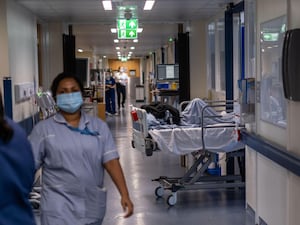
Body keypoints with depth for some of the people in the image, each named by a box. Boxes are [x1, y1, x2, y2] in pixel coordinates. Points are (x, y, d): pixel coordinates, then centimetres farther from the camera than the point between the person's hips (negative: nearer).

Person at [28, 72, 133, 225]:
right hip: (59, 205, -2)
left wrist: (124, 195, -10)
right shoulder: (43, 128, -1)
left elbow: (111, 162, -2)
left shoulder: (99, 126, 3)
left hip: (92, 204, 3)